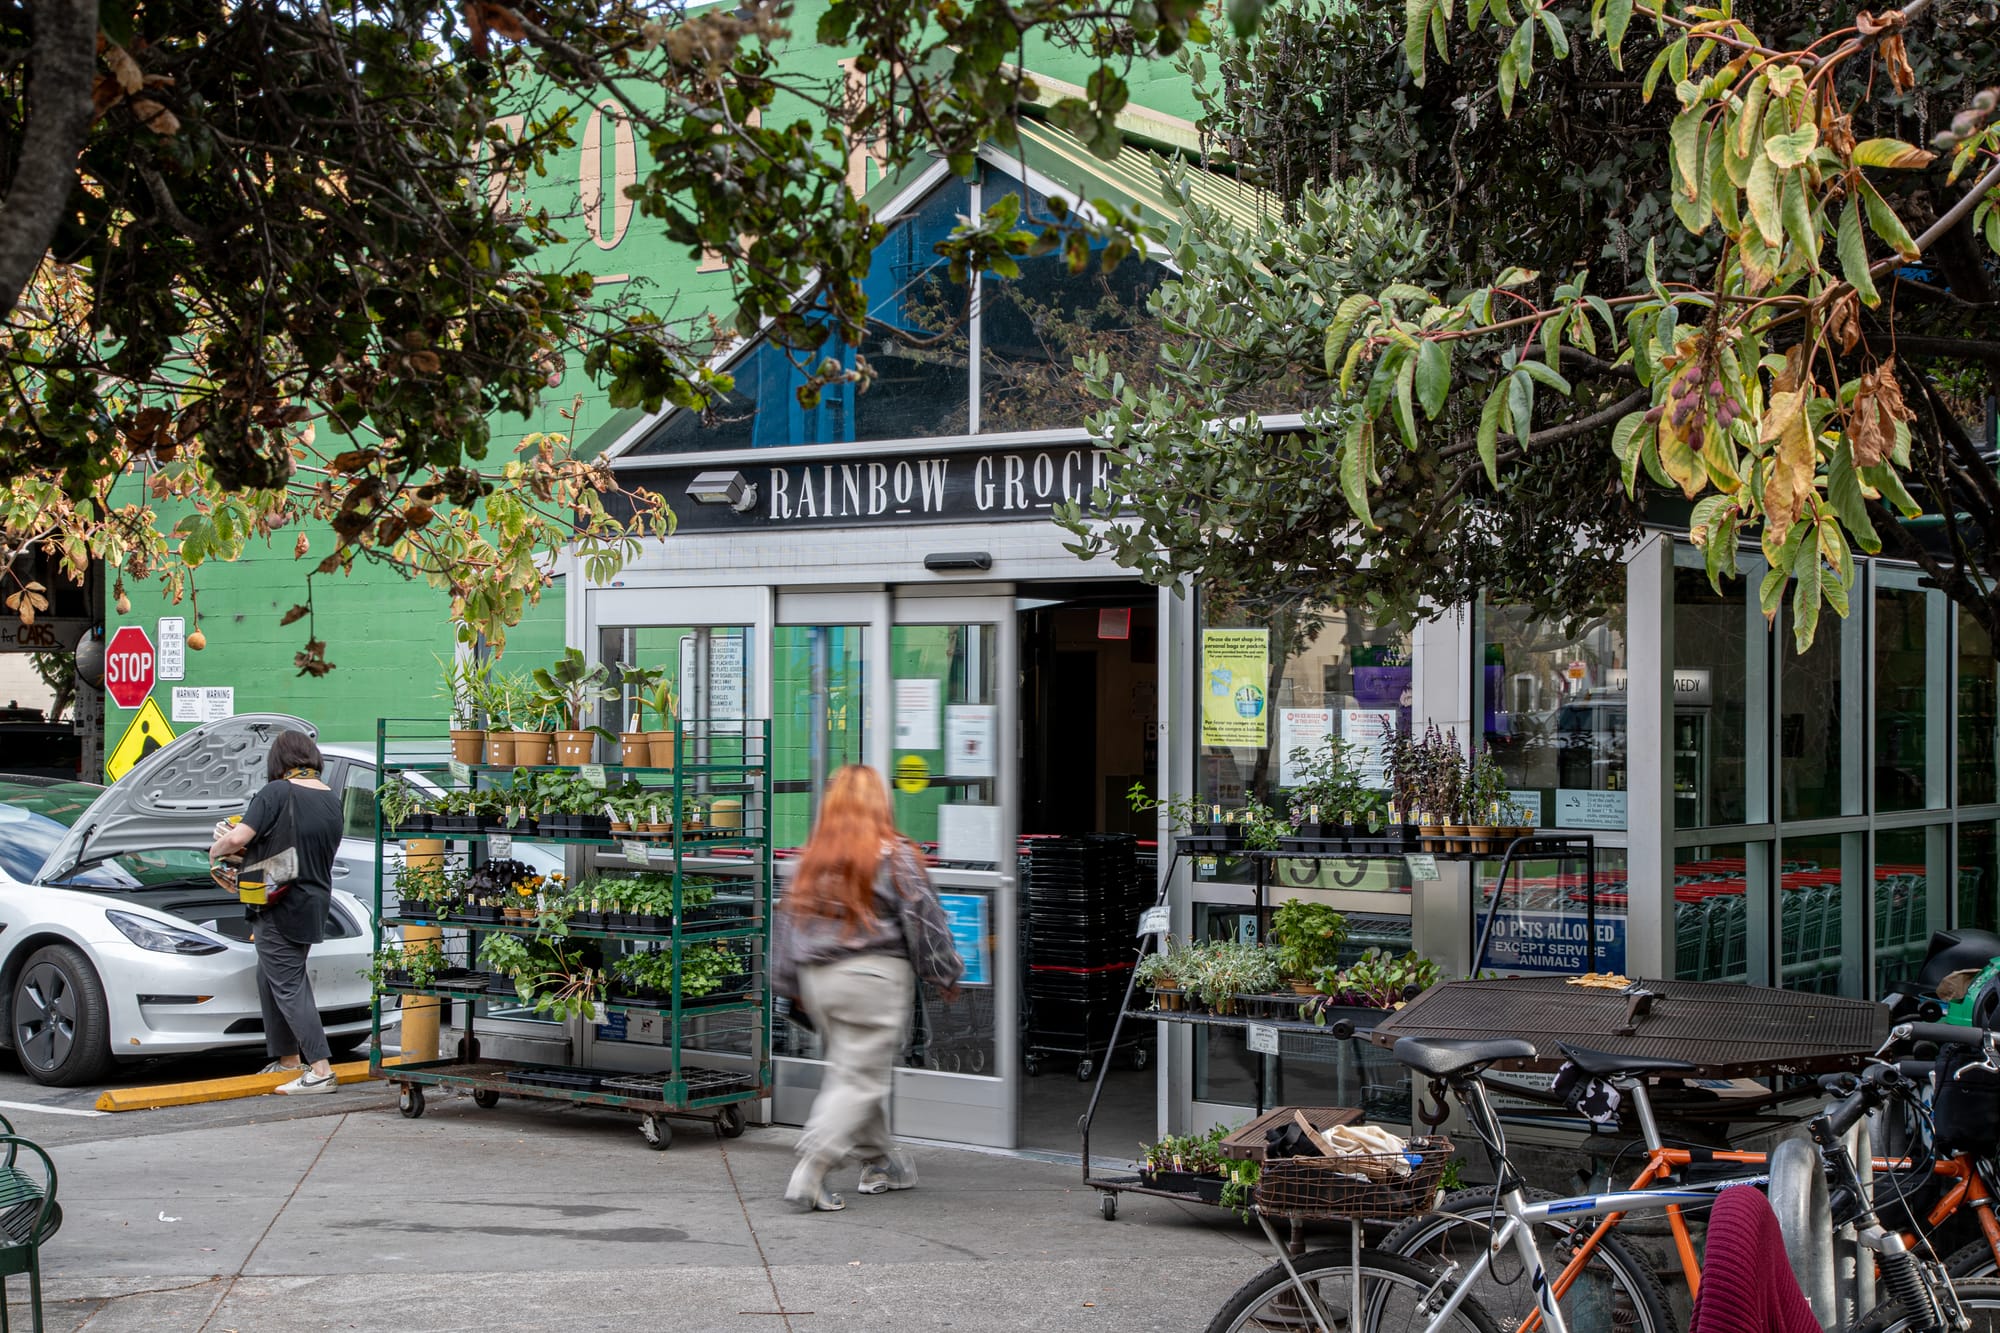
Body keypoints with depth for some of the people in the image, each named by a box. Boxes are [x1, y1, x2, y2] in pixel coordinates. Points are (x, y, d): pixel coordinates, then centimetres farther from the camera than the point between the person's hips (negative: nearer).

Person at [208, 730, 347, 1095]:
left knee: (289, 986, -5)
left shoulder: (276, 793, -15)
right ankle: (288, 1058, 27)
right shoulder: (331, 799, 8)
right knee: (270, 978, 22)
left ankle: (321, 1069, -11)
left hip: (280, 907, -8)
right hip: (315, 903, 8)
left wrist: (217, 848, 2)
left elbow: (237, 838, -23)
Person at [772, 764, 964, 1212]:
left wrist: (791, 984, 21)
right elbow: (924, 919, -4)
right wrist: (946, 973, 7)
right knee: (860, 1079, -5)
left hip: (818, 977, 6)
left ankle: (879, 1162, 27)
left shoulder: (812, 857, 9)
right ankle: (810, 1172, -16)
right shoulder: (895, 855, -7)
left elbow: (790, 920, 13)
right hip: (873, 975, -6)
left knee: (853, 1070, 19)